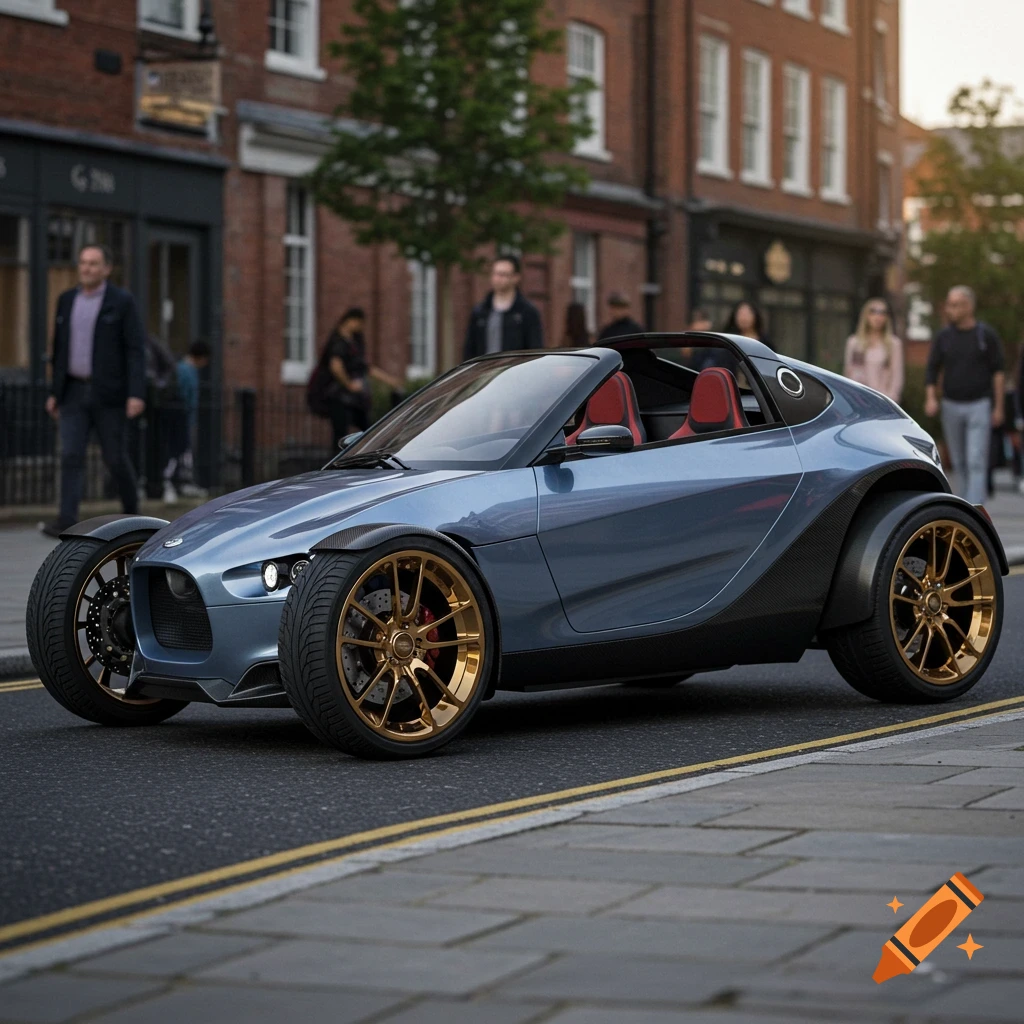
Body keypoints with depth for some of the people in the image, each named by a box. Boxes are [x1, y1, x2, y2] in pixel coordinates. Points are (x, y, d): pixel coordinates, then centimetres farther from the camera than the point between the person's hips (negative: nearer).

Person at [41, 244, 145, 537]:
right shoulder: (67, 300, 8)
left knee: (115, 457, 3)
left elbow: (136, 351, -10)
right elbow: (60, 349, 14)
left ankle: (131, 512, 25)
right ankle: (66, 522, -14)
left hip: (110, 393, -4)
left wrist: (137, 395, -19)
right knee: (71, 455, -9)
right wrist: (54, 392, 12)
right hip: (75, 392, 4)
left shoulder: (123, 302, -7)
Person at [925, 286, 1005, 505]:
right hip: (951, 406, 4)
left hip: (979, 406, -4)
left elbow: (998, 372, -2)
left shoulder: (987, 335, -7)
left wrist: (998, 407, -4)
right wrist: (930, 399, -14)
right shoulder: (943, 336, 1)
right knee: (960, 462, 11)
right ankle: (971, 500, 29)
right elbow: (932, 371, 3)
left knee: (976, 462, -12)